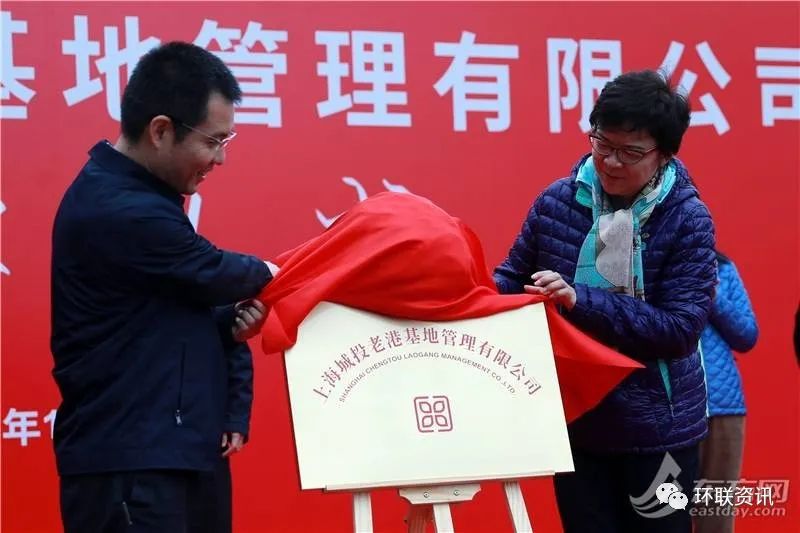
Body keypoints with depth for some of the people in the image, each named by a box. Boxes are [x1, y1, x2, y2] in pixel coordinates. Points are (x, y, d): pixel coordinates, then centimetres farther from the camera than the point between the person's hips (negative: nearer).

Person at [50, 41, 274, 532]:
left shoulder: (131, 195, 14)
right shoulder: (121, 212, -20)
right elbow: (211, 276, -9)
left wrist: (230, 323, 1)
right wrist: (270, 275, 12)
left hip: (144, 453, 10)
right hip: (125, 464, -10)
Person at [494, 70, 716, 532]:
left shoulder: (688, 220, -13)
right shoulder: (558, 201, -3)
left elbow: (681, 327, -19)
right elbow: (513, 278, 8)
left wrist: (582, 301, -27)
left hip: (656, 426, -3)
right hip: (573, 421, 3)